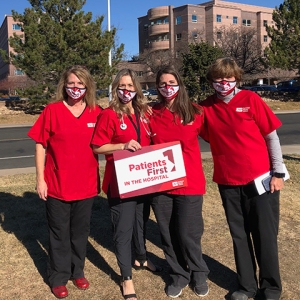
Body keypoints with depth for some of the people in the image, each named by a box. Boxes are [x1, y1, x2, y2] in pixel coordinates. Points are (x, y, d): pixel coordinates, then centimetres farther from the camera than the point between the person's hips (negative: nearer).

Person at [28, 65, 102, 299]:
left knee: (81, 231, 16)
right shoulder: (52, 111, -7)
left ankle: (77, 271, 35)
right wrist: (40, 179, -7)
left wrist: (101, 177, 6)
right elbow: (40, 146, -4)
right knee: (59, 233, 11)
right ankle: (58, 278, 27)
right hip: (57, 185, -2)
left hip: (86, 185, 2)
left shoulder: (97, 113, -1)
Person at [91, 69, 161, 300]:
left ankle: (142, 259, 46)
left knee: (141, 221, 23)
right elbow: (98, 147, -13)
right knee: (123, 228, 3)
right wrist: (123, 146, -24)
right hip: (120, 181, -6)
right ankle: (127, 278, 16)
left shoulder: (144, 113, 7)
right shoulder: (109, 115, -10)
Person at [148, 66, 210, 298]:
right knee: (168, 235, 11)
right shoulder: (151, 114, 2)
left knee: (188, 234, 2)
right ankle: (179, 275, 34)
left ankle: (199, 275, 29)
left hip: (189, 183, -2)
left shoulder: (195, 113, -2)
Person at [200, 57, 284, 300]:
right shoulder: (207, 108, 1)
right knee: (239, 236, 13)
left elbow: (271, 136, -3)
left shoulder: (250, 99, -7)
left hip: (260, 178, -2)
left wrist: (278, 172, -5)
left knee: (265, 235, 7)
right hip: (228, 181, 3)